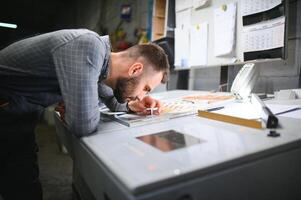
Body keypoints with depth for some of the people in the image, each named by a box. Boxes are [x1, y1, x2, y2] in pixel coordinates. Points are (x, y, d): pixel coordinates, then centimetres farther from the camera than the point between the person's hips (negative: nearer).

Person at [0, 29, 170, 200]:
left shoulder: (98, 58, -2)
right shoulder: (89, 47, -32)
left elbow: (111, 100, 16)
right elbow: (85, 126, -34)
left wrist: (131, 106, -3)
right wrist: (70, 114, -12)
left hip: (20, 111, 8)